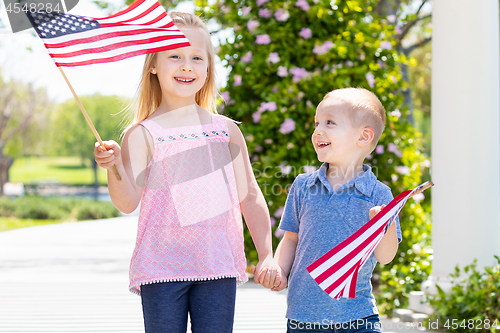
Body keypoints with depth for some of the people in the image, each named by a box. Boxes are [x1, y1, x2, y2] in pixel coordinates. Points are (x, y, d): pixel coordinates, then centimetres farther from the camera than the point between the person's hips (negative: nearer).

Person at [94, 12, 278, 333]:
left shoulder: (226, 130, 9)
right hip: (162, 267, -2)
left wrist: (266, 255, 8)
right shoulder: (143, 134, 0)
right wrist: (114, 166, -25)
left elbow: (250, 196, 14)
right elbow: (128, 202, -7)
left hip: (218, 268, 2)